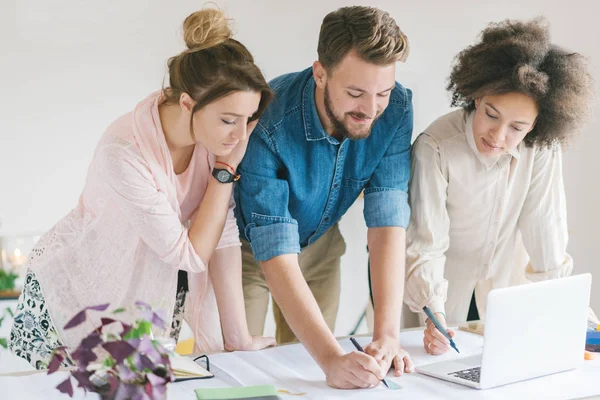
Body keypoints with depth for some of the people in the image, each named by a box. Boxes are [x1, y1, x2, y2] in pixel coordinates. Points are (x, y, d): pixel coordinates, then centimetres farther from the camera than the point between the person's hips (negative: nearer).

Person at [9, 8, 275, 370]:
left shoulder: (217, 133, -17)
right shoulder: (125, 153, -34)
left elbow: (224, 235, -16)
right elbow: (189, 255, -26)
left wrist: (239, 338, -15)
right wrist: (225, 170, -25)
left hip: (149, 291, 5)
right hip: (75, 294, -5)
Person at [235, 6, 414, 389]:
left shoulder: (395, 108, -24)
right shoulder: (267, 125, -37)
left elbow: (388, 221, -27)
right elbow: (277, 257, -39)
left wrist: (387, 335, -36)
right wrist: (332, 358, -50)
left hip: (319, 244, 4)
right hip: (248, 247, -3)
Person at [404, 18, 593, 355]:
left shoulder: (544, 148, -22)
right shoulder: (435, 148, -30)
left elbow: (545, 232, -15)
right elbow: (426, 241, -28)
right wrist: (434, 313, -39)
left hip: (504, 283, 3)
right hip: (446, 283, -3)